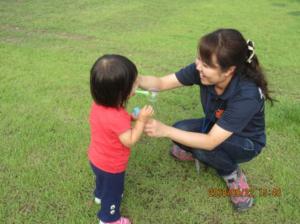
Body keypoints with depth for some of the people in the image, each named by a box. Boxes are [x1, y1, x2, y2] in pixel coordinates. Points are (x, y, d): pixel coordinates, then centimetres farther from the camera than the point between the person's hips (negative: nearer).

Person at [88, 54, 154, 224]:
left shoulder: (98, 104, -15)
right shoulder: (117, 118, -41)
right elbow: (130, 141, -29)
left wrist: (130, 117, -5)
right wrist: (142, 120, -28)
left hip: (97, 158, 7)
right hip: (111, 166, -7)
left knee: (103, 182, 37)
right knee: (113, 193, 21)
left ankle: (100, 195, 66)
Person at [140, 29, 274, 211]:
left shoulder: (247, 95, -39)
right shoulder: (202, 69, -24)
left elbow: (210, 141, -38)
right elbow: (161, 83, -20)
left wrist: (165, 130, -43)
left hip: (245, 142, -4)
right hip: (216, 126, 5)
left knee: (204, 148, -33)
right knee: (180, 129, -23)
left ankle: (232, 174, -2)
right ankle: (196, 151, 11)